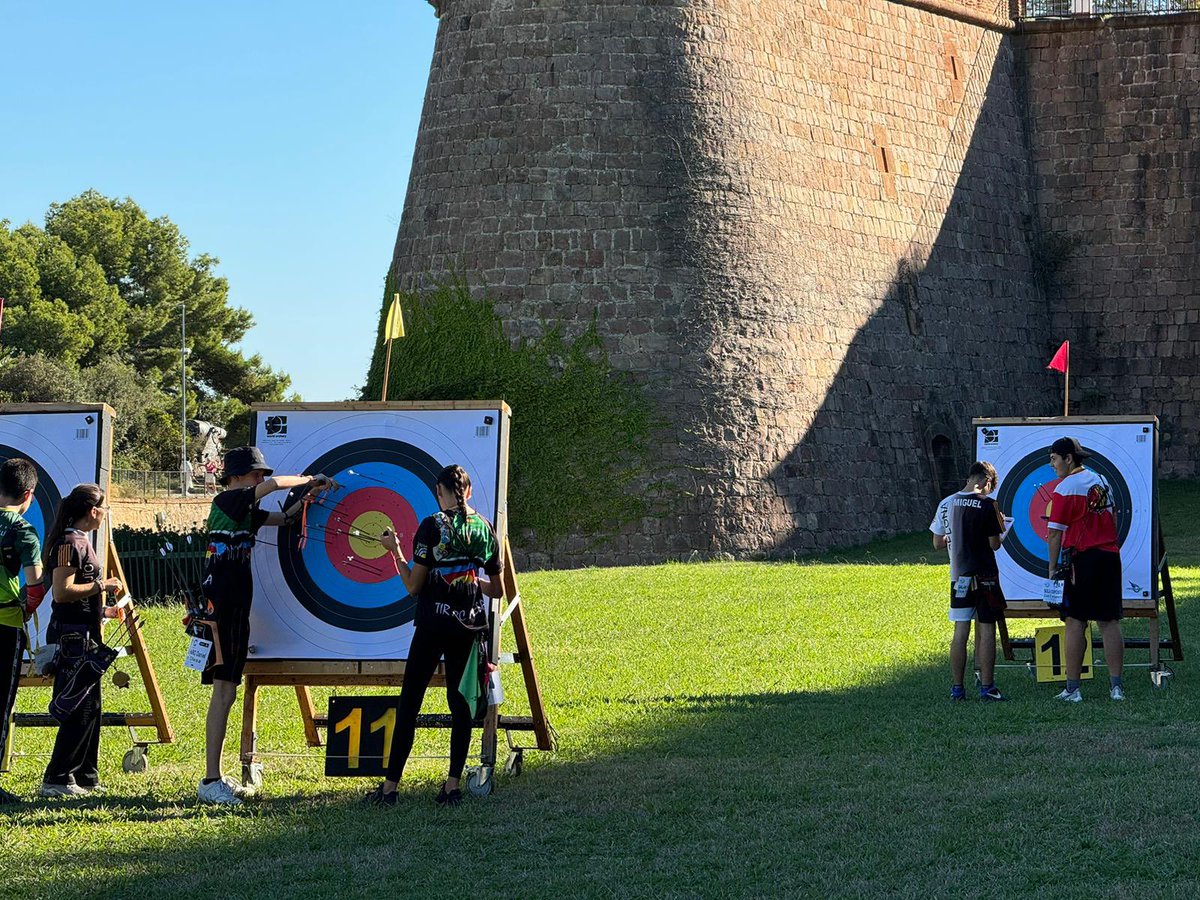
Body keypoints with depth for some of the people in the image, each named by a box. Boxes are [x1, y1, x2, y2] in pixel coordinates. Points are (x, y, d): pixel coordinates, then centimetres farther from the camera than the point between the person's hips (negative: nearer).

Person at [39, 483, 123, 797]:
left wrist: (103, 610, 29)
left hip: (84, 634, 11)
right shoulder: (71, 543, -14)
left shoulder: (81, 541, 17)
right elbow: (62, 592, -23)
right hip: (72, 634, -11)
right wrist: (101, 586, -16)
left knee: (90, 707, 13)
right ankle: (57, 779, -7)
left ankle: (84, 777, 18)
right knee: (79, 709, -9)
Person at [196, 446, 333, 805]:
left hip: (234, 607, 10)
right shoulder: (226, 502, -10)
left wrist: (308, 495, 12)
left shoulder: (244, 511, 18)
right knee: (223, 691, -13)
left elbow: (283, 518, 27)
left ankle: (215, 777, 17)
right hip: (221, 604, -10)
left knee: (226, 690, 12)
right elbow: (273, 484, -19)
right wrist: (309, 479, -5)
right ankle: (210, 782, -15)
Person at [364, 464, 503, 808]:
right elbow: (497, 590, 10)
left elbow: (413, 586, -8)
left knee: (409, 703, 0)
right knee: (460, 702, 10)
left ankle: (390, 786, 0)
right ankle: (452, 785, 5)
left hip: (434, 624, -4)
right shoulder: (485, 528, 5)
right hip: (470, 625, 4)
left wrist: (395, 550, 3)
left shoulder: (432, 526, -9)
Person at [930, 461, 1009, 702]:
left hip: (959, 577, 4)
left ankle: (957, 688, 8)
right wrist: (1001, 529, 10)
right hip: (985, 576, -4)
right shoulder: (987, 505, -10)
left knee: (960, 632, 7)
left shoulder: (946, 504, 3)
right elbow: (995, 544, -9)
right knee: (986, 631, 1)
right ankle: (987, 688, 1)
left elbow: (937, 543, 7)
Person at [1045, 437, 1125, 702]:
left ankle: (1072, 688, -3)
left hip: (1081, 559, -6)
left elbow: (1055, 534, -9)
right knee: (1110, 623, 6)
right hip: (1110, 556, 6)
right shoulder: (1101, 481, 13)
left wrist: (1053, 569, -4)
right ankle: (1116, 686, 4)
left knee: (1075, 623, -3)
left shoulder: (1065, 488, -8)